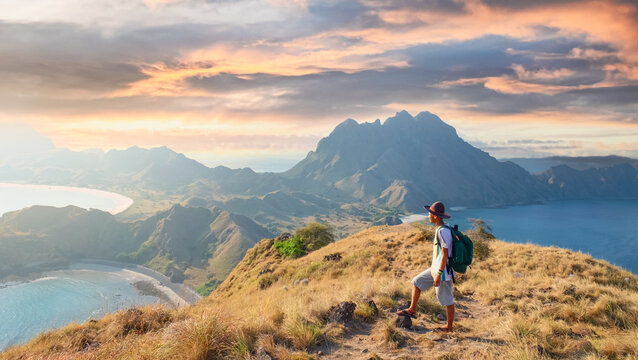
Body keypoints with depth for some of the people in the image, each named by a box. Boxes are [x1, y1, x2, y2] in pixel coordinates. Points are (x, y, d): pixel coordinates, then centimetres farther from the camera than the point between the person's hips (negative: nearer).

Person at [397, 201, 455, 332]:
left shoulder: (443, 231, -23)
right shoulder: (440, 229, 7)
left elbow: (445, 254, -24)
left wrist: (439, 274, -23)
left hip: (442, 271, -10)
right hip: (435, 269, 10)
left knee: (446, 298, 5)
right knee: (416, 282, 14)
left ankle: (450, 326, 22)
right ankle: (412, 310, 24)